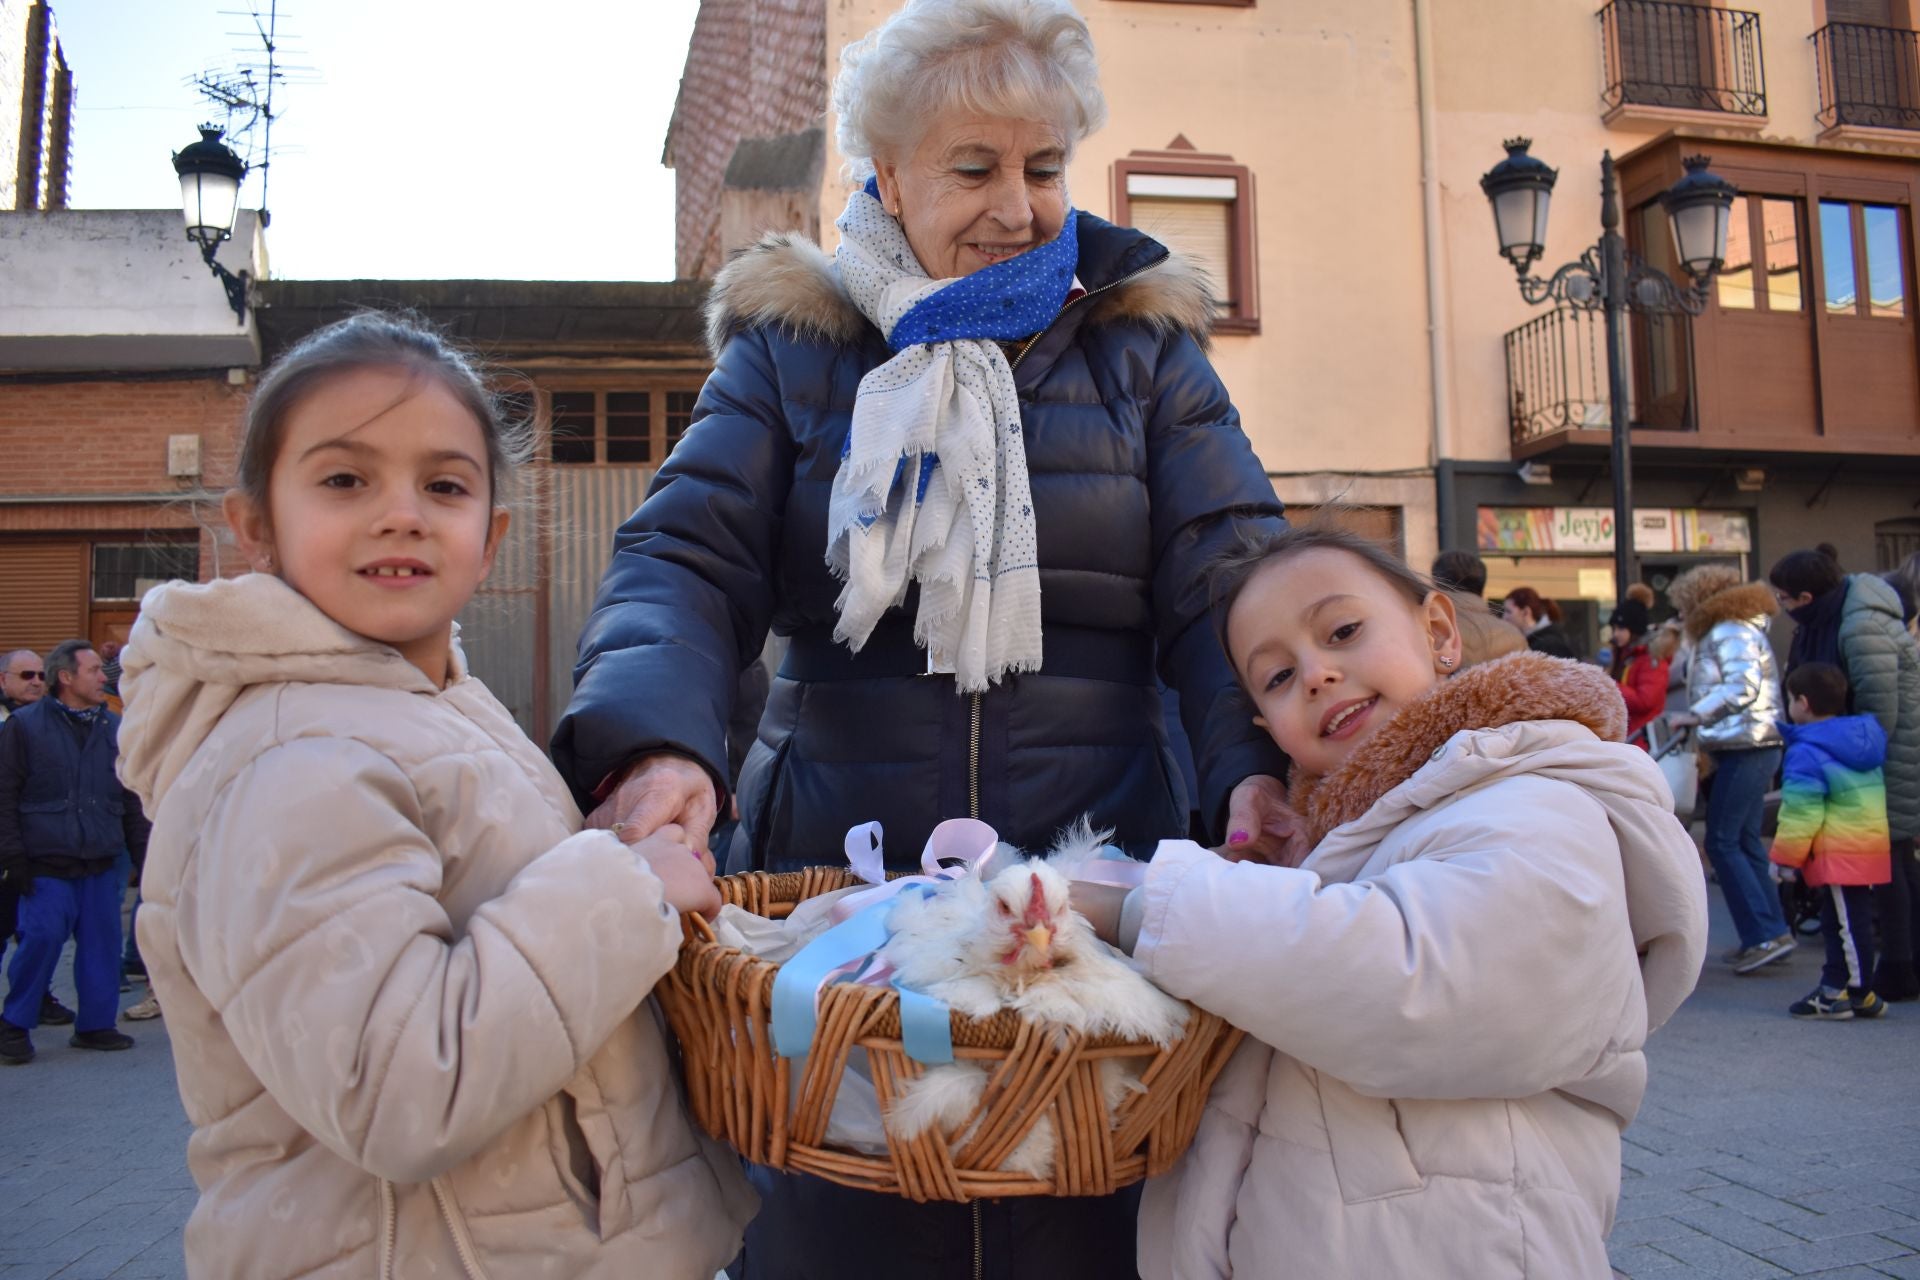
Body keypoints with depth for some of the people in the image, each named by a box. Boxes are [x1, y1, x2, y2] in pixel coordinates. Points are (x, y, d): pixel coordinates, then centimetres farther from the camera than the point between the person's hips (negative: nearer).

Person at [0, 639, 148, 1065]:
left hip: (101, 866, 4)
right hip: (45, 866, -4)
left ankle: (95, 1024, 16)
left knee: (102, 944, 4)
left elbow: (131, 801, 16)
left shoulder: (113, 728, 11)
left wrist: (142, 854, 12)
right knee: (41, 939, -9)